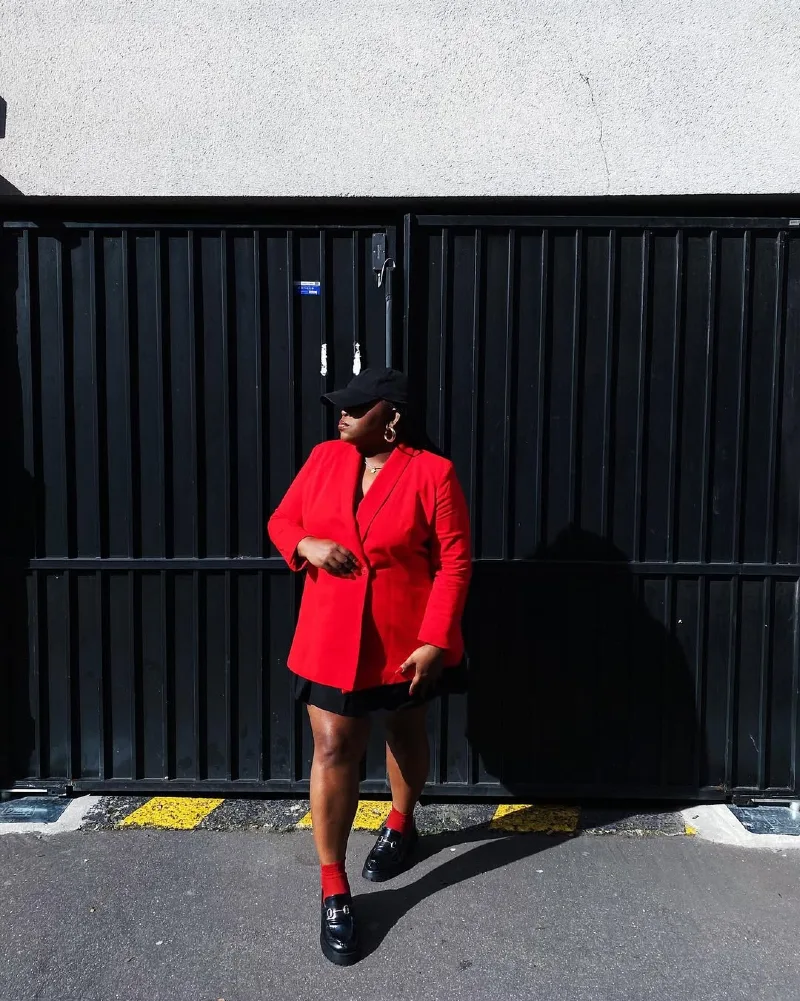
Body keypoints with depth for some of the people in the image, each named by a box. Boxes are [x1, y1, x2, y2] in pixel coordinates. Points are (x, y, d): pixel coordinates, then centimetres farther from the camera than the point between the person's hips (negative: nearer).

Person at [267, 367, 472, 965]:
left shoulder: (433, 473, -12)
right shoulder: (325, 458, 1)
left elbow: (455, 562, -12)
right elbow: (282, 519, 9)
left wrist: (434, 641, -17)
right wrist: (307, 545, -14)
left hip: (407, 640, -2)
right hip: (331, 639, 2)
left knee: (407, 735, 20)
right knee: (333, 750, 0)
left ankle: (401, 826, 48)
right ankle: (333, 889, 15)